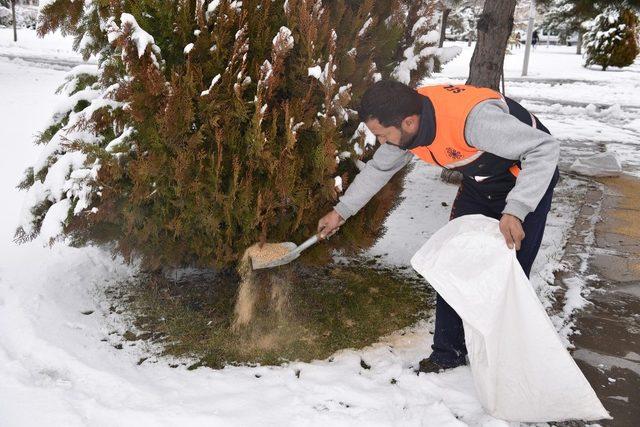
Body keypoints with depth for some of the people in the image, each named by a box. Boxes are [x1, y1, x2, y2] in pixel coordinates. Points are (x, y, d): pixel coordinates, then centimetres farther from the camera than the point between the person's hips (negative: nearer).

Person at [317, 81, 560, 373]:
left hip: (528, 180, -6)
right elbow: (378, 168, 4)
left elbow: (546, 148, -33)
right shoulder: (406, 121, -16)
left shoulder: (473, 117, -41)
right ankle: (449, 353, 15)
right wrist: (341, 212, 10)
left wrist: (516, 211, -42)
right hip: (479, 182, 7)